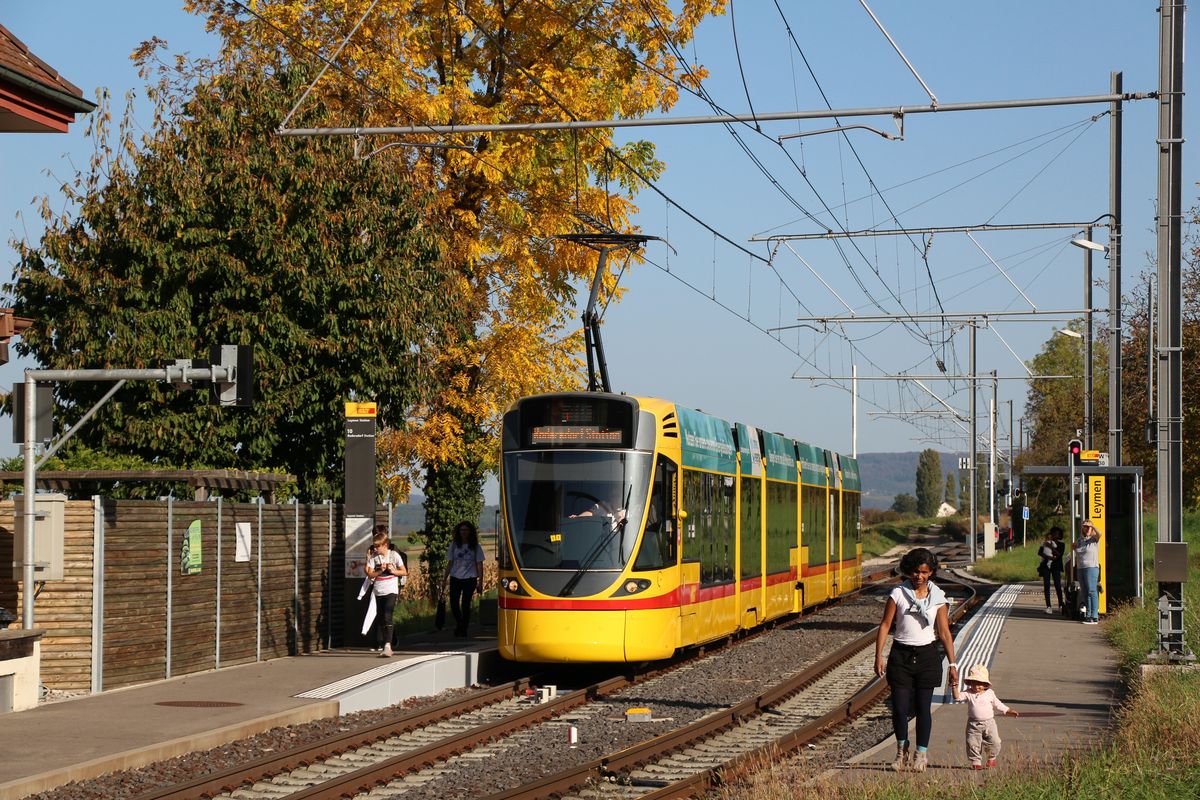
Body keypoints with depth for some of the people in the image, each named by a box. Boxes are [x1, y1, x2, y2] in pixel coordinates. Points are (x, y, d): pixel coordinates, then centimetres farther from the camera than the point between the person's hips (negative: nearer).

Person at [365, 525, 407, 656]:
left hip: (391, 590, -4)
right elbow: (370, 574, -1)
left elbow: (404, 572, 2)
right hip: (378, 591, 4)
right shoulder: (373, 557, 3)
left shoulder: (394, 555, -2)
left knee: (387, 616, -17)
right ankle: (381, 643, 21)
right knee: (380, 617, 10)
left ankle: (387, 644, -25)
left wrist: (393, 571, -13)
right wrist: (380, 571, -16)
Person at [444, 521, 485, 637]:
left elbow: (479, 565, 2)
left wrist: (480, 582, -4)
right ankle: (459, 624, 22)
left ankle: (463, 629, 9)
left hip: (470, 578, -2)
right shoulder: (454, 545, 7)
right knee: (454, 603, -3)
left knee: (465, 604, -4)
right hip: (455, 578, 2)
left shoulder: (475, 547, 2)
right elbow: (450, 563, 11)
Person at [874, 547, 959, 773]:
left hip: (927, 655, 0)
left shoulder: (937, 597, 1)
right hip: (901, 655, 0)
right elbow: (885, 625, 0)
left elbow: (944, 632, 1)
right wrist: (878, 656, -6)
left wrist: (952, 664, -2)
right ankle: (901, 751, 20)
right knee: (899, 707, -2)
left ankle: (921, 754, 17)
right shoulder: (898, 594, -1)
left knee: (923, 707, 3)